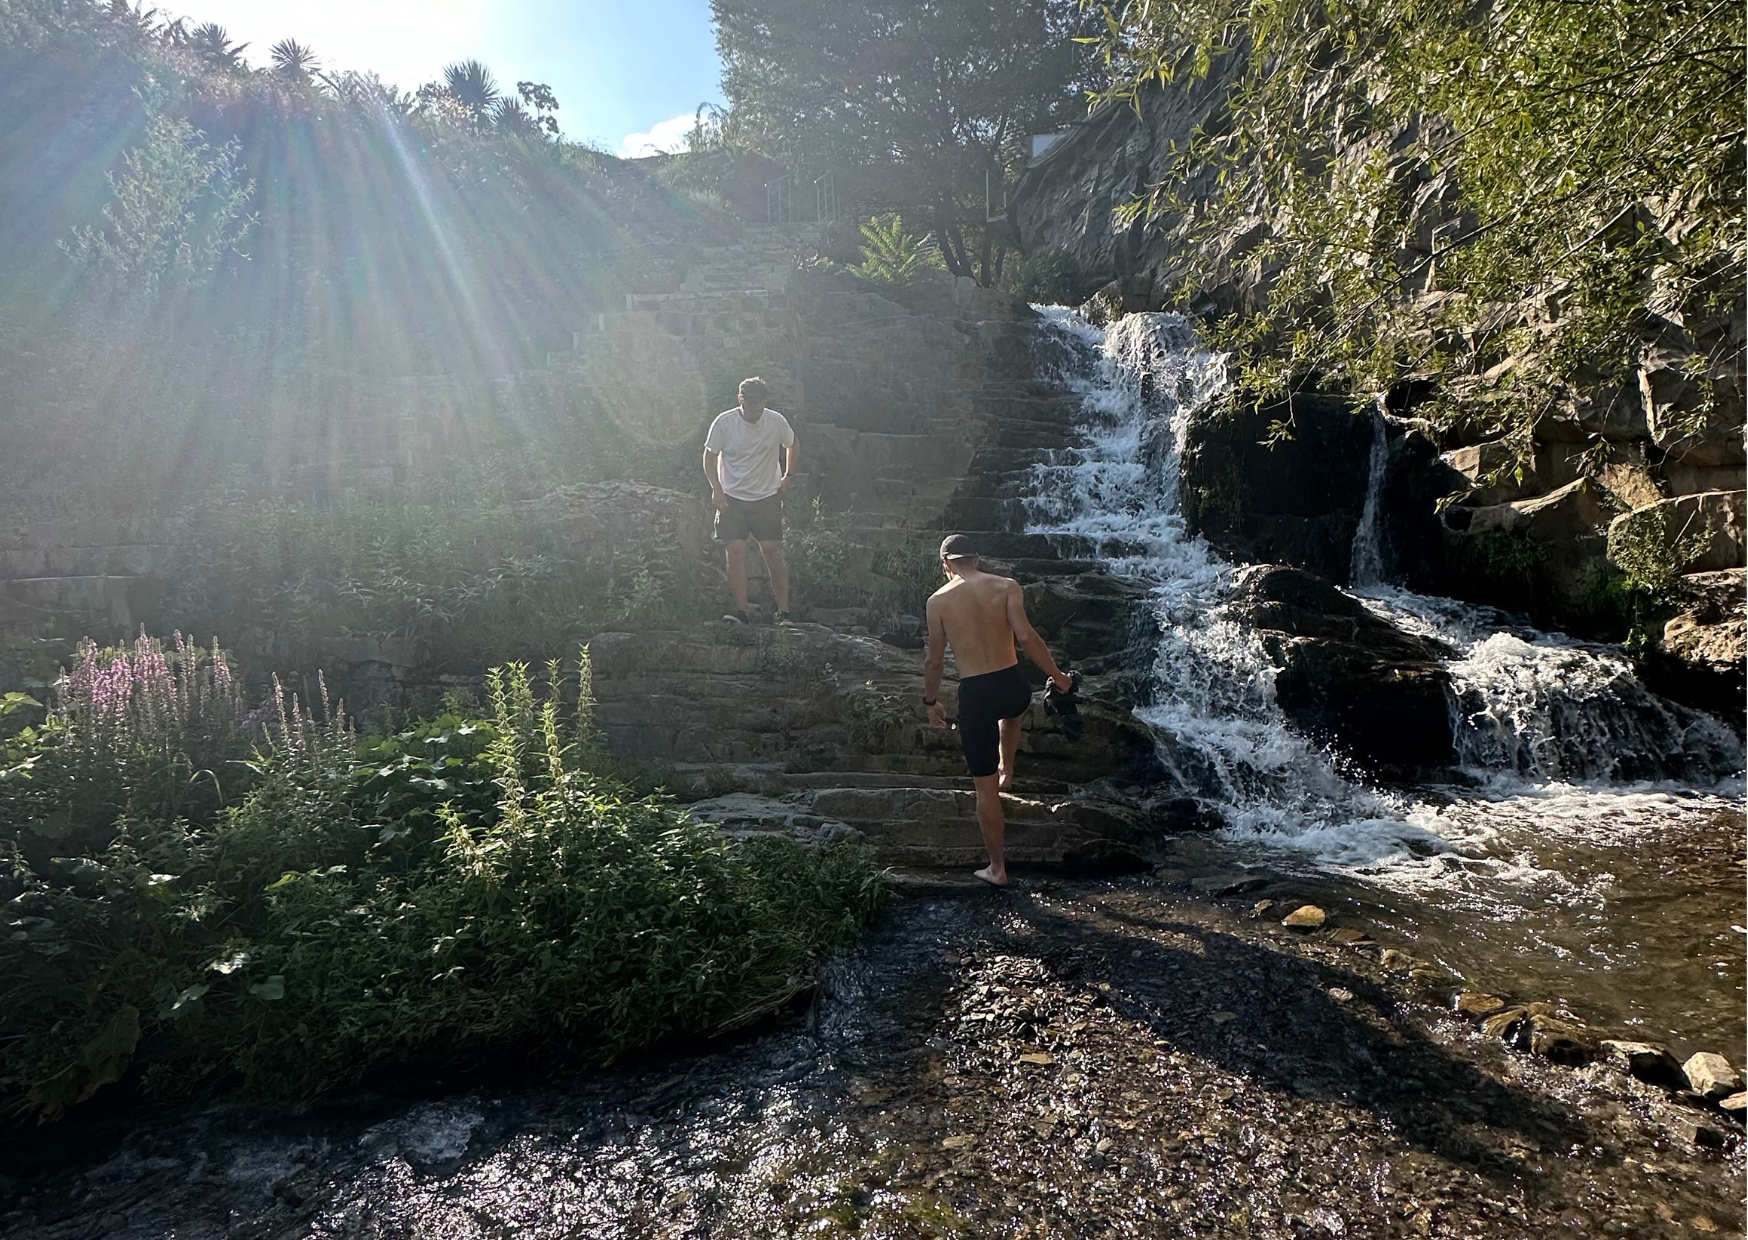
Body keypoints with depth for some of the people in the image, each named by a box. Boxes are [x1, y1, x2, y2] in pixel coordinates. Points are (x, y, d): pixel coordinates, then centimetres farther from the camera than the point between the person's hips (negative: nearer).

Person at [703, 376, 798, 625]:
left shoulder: (777, 421, -7)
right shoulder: (724, 422, -9)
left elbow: (792, 445, 14)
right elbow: (710, 456, 3)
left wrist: (788, 475, 8)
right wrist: (716, 489, -8)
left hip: (767, 497, 0)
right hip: (733, 499, 0)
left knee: (774, 553, -4)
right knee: (735, 553, -7)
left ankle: (784, 612, 2)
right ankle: (741, 611, 0)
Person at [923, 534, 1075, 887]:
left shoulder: (938, 600, 0)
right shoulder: (1007, 586, 0)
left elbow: (935, 660, 3)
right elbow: (1025, 636, -12)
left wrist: (931, 701, 17)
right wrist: (1057, 675, -1)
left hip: (974, 694, -1)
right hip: (1012, 685, 2)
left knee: (985, 788, 11)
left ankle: (998, 867, 20)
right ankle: (1006, 772, 52)